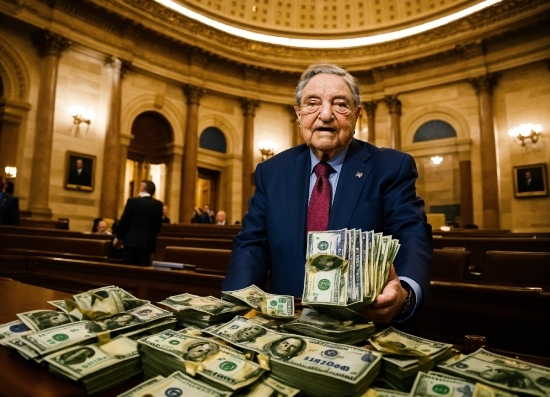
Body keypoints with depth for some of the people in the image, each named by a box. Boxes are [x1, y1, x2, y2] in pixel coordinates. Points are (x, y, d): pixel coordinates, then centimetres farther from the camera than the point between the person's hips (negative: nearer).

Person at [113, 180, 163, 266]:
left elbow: (124, 221, -3)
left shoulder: (133, 201, -7)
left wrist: (118, 237, 9)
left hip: (132, 240, -3)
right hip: (148, 241, 3)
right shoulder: (158, 204, 3)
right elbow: (158, 225, 8)